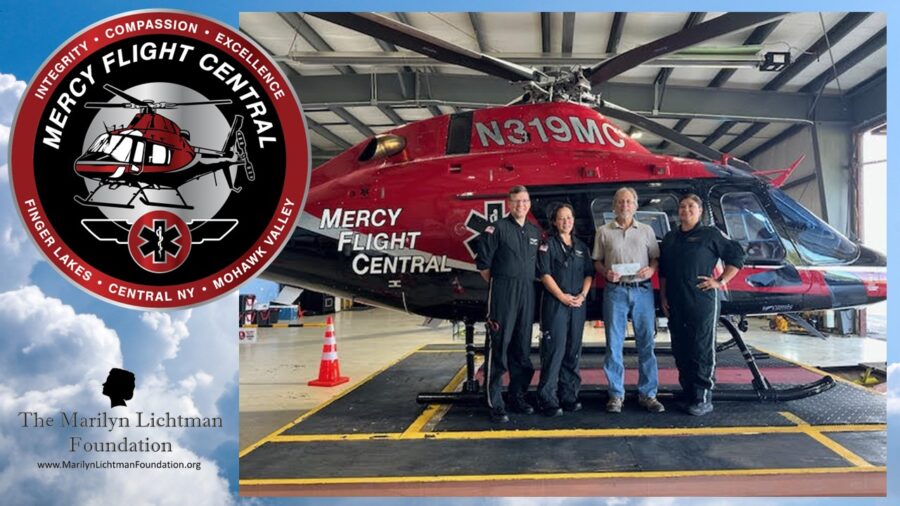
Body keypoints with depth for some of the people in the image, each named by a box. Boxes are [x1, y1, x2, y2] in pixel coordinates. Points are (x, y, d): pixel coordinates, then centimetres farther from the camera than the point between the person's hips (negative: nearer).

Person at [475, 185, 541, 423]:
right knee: (500, 347, -6)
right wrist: (497, 284, 1)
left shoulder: (535, 232, 15)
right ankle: (495, 405, -2)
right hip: (503, 292, -6)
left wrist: (529, 285, 9)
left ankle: (518, 397, 23)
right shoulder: (497, 228, -2)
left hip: (527, 293, 6)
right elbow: (483, 262, -3)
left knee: (522, 348, 11)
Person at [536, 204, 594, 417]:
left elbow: (589, 273, 13)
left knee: (573, 351, 8)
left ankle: (569, 395, 15)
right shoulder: (548, 245, 1)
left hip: (578, 304, 5)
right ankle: (548, 399, -7)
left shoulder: (581, 247, 17)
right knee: (554, 349, -9)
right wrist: (562, 296, -14)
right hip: (555, 303, -5)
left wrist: (582, 295, -4)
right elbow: (545, 274, -7)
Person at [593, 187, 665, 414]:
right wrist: (606, 273, -11)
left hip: (643, 290, 1)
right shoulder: (604, 231, 8)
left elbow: (656, 257, 13)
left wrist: (652, 269, -8)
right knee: (614, 344, 0)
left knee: (646, 343, 2)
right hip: (615, 291, -1)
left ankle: (647, 394, 11)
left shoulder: (646, 230, 12)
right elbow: (597, 261, 9)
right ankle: (616, 394, 9)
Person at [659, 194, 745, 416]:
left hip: (702, 301, -6)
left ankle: (703, 399, 0)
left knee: (702, 350, -5)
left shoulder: (711, 235, 1)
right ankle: (688, 395, 18)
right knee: (680, 351, 8)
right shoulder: (670, 238, 16)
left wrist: (721, 281, -5)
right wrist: (663, 297, 12)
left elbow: (736, 255, 1)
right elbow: (663, 271, 20)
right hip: (675, 304, 6)